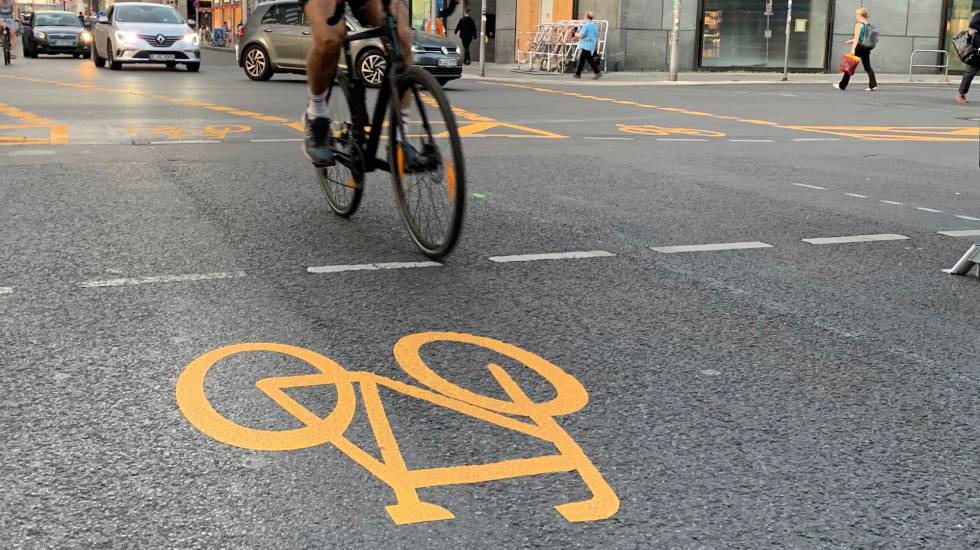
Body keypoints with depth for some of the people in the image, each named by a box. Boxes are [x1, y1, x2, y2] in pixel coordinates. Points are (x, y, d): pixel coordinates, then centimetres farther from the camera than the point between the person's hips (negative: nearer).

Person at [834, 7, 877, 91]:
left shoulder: (858, 24, -9)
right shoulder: (869, 25, 13)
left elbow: (856, 38, -16)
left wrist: (853, 49, -20)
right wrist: (852, 41, 28)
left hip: (859, 47, -6)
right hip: (866, 48, 6)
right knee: (867, 67, 5)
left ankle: (842, 85, 12)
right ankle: (873, 85, -10)